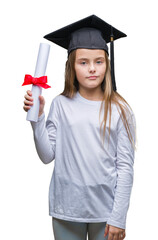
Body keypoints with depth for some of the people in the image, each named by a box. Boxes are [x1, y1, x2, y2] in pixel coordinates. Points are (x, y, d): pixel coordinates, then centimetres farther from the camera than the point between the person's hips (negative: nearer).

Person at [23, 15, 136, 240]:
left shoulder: (120, 110, -8)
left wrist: (119, 218, -8)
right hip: (67, 207, 1)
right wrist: (37, 117, -15)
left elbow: (126, 167, -7)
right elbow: (47, 155, -5)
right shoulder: (61, 105, -4)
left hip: (105, 208, -1)